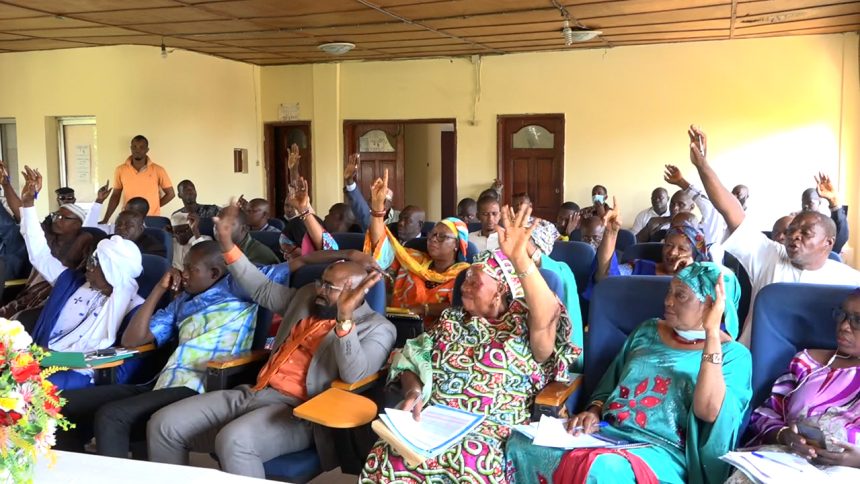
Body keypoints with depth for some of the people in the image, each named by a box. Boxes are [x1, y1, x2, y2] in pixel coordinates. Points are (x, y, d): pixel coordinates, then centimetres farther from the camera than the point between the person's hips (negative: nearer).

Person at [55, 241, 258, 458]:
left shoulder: (237, 293, 4)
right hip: (162, 385, 8)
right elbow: (131, 339, 22)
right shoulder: (182, 303, 23)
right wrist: (160, 288, 18)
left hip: (198, 391, -8)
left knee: (110, 416, -29)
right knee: (66, 403, 1)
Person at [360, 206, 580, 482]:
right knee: (389, 456, -26)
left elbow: (548, 319, -21)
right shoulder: (452, 320, 17)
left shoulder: (523, 325, 2)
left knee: (466, 461, -35)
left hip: (490, 430, -3)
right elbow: (412, 362, 13)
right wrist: (413, 391, -10)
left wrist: (519, 259, -32)